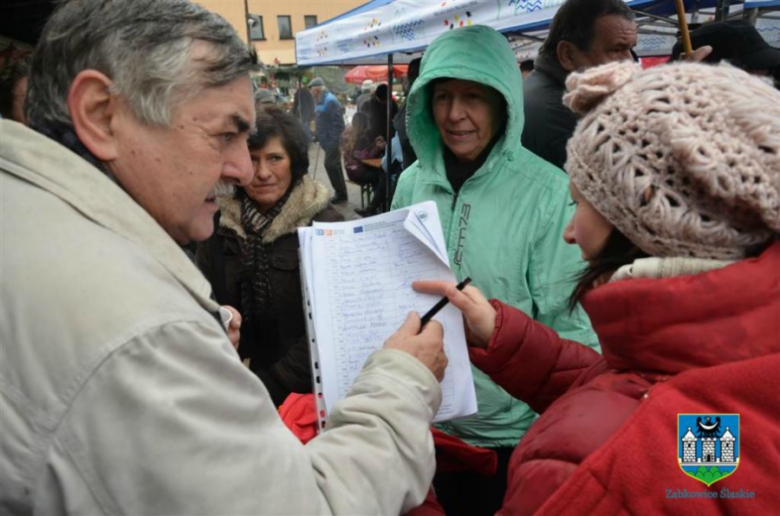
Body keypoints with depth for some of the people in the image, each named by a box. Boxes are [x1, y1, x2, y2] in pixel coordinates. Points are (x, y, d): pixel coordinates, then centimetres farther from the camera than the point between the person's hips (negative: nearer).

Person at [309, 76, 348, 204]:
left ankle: (341, 194, -3)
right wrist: (319, 137, 19)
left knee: (330, 165, -11)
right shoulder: (321, 100, 13)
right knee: (334, 165, 13)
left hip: (333, 140, -10)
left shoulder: (330, 100, -17)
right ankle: (340, 193, 21)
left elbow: (338, 122, -21)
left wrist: (335, 140, -23)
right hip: (328, 140, 10)